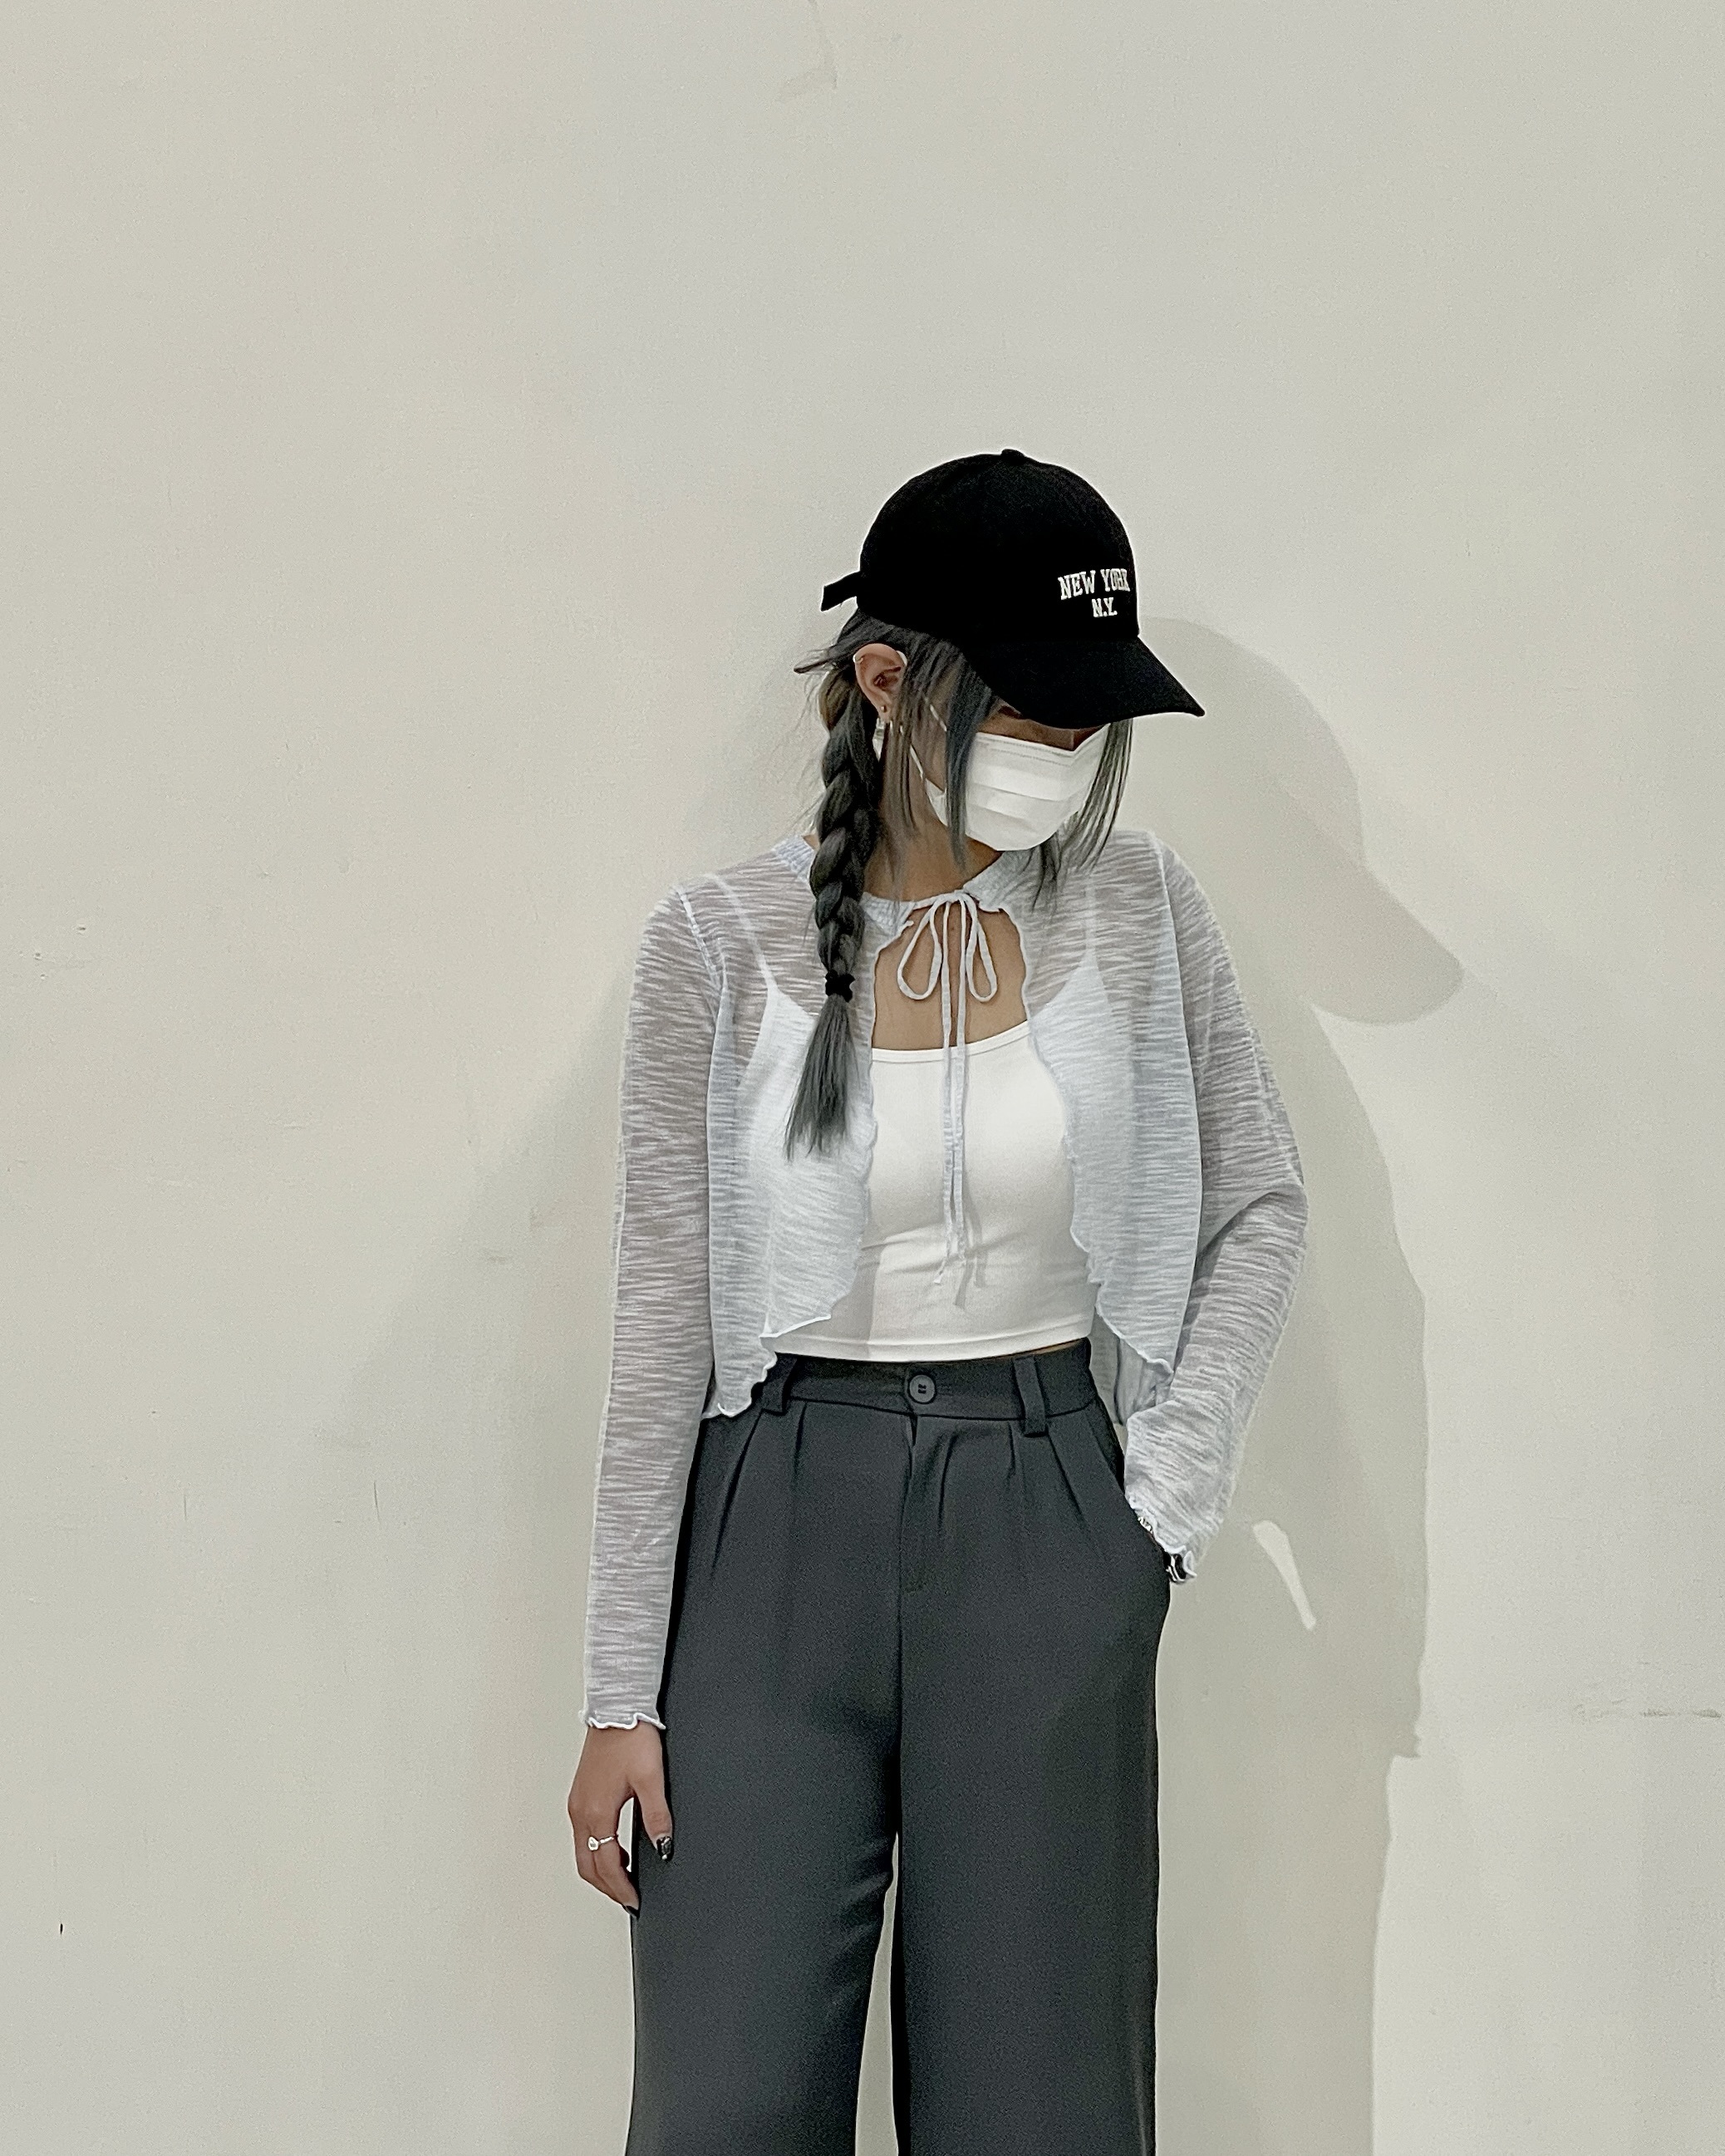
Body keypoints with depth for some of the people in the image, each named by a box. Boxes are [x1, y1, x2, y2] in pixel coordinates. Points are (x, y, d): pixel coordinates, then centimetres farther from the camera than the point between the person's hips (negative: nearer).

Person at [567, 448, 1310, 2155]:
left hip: (1041, 1519, 1)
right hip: (781, 1516, -1)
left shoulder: (1133, 907, -1)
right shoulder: (722, 944, -5)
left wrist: (1172, 1483, 1)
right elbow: (663, 1323, -2)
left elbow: (1261, 1207, 12)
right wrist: (623, 1695, -3)